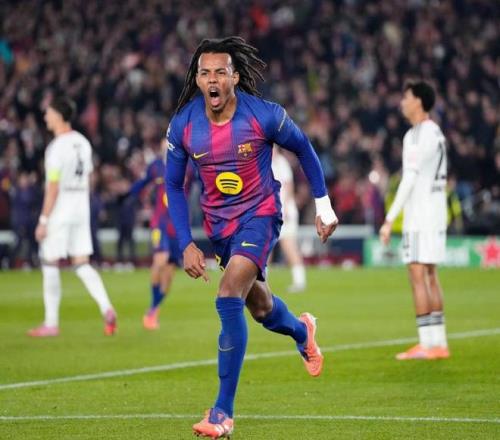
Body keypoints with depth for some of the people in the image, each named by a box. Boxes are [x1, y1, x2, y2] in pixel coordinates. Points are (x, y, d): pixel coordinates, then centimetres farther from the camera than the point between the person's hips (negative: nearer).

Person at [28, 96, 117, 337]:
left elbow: (53, 188, -17)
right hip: (81, 209, 7)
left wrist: (43, 220, -14)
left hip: (60, 211, -7)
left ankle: (51, 323, 6)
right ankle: (107, 308, -9)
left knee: (50, 264, 3)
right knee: (82, 264, 9)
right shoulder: (82, 143, 9)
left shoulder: (57, 147, -15)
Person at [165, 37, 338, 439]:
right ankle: (301, 331, 59)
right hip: (218, 224, 4)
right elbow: (174, 185, 1)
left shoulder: (265, 116, -19)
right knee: (261, 308, 19)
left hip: (259, 215, -4)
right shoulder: (183, 125, -12)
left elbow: (303, 149, 0)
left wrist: (324, 205, 2)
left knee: (229, 297, -24)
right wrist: (186, 244, -7)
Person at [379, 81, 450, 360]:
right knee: (430, 275, 10)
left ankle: (427, 343, -11)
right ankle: (439, 343, 10)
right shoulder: (437, 133, 15)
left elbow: (410, 179, -19)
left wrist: (390, 219, -19)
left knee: (418, 274, -8)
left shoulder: (416, 135, -13)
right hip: (436, 214, 9)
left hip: (420, 217, -9)